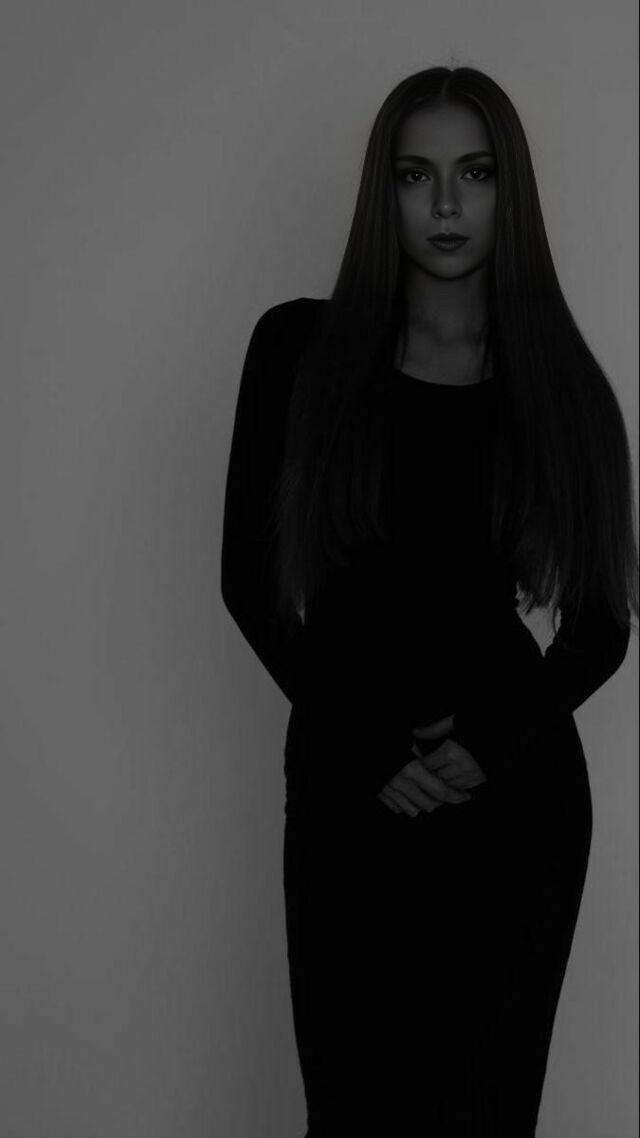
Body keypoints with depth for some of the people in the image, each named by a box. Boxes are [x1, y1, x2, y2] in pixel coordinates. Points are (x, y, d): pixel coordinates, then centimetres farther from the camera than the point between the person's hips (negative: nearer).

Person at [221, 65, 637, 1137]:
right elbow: (250, 580, -1)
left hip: (520, 793, 1)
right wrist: (374, 749, -8)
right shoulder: (301, 347, -1)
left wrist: (492, 745, -9)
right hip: (349, 788, -1)